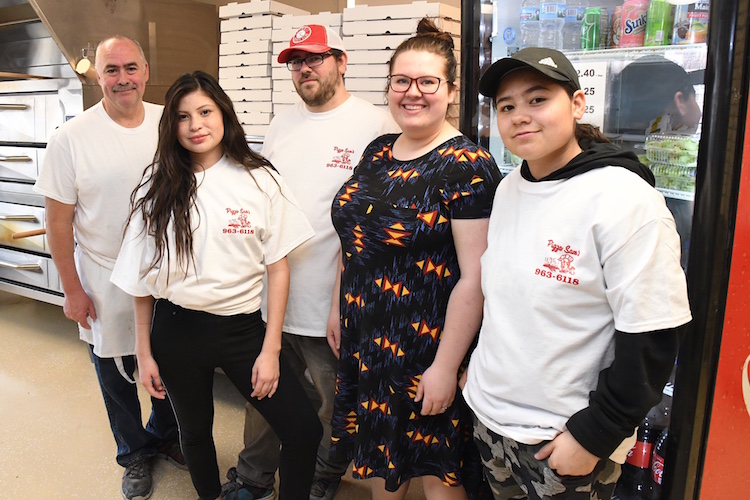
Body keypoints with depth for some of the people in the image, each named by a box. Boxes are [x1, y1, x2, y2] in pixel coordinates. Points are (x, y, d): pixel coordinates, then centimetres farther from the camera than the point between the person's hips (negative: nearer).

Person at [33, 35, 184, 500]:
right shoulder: (72, 138, -12)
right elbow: (59, 220, -8)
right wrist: (73, 290, -6)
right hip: (106, 282, -2)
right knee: (117, 375, 15)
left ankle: (164, 435, 46)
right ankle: (135, 453, 40)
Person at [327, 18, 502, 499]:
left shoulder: (468, 166, -17)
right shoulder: (376, 152, 5)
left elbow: (474, 276, -20)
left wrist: (446, 365, -19)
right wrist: (339, 307, 16)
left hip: (428, 348, -6)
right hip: (365, 339, 7)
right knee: (379, 456, 23)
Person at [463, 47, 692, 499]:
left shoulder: (623, 198, -19)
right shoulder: (509, 187, 2)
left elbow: (653, 337, -19)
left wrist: (594, 434, -16)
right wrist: (480, 370, 14)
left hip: (565, 440, -6)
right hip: (489, 414, 7)